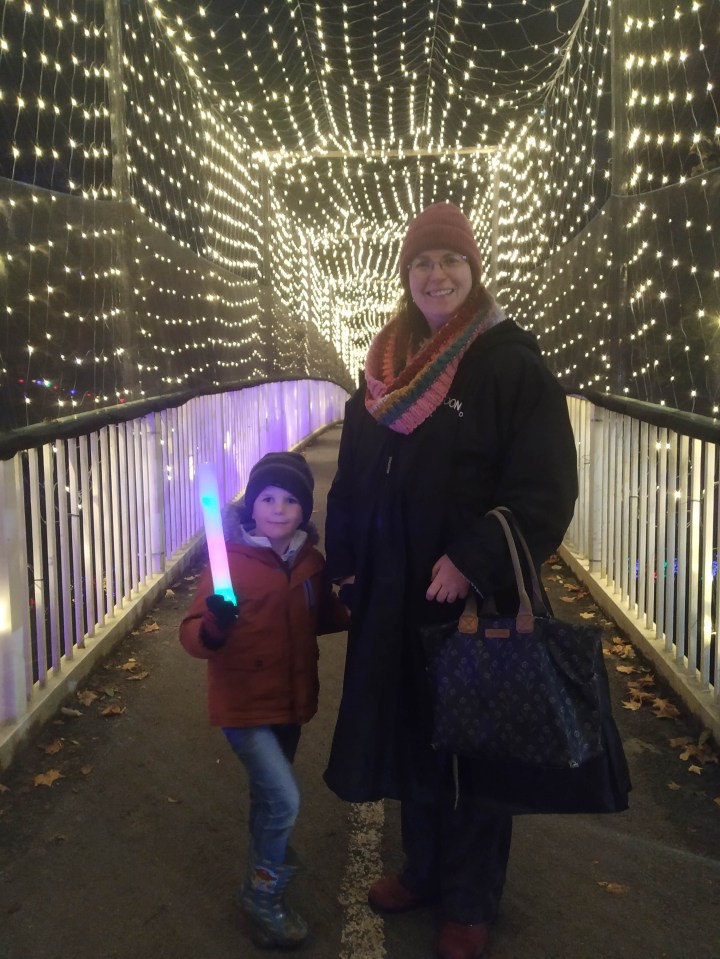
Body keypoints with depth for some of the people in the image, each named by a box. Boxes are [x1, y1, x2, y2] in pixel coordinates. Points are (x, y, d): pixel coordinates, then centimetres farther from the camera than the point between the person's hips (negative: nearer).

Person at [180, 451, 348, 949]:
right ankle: (264, 897, 10)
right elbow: (193, 633, -21)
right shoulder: (229, 559, -19)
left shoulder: (310, 560, -2)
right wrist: (213, 628, -42)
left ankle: (266, 860, 53)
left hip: (290, 702, 6)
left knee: (270, 795, 25)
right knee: (284, 799, -13)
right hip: (245, 705, -6)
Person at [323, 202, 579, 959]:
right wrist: (345, 560, 6)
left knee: (473, 743, 9)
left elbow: (544, 487, -17)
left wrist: (474, 563, -23)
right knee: (411, 734, 17)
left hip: (474, 591, -5)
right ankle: (424, 869, 38)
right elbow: (353, 474, 12)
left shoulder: (511, 360, -11)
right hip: (394, 589, 6)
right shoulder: (387, 366, 8)